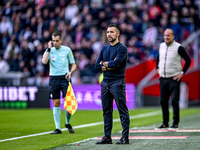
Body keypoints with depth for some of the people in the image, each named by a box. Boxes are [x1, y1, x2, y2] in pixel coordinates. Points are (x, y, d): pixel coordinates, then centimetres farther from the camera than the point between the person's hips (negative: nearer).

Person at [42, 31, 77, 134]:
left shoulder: (67, 50, 5)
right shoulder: (49, 50, 6)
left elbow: (73, 64, 10)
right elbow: (44, 61, -12)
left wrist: (70, 72, -9)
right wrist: (49, 49, -12)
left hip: (65, 77, -1)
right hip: (53, 78, 1)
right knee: (56, 103, 0)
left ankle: (68, 123, 14)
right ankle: (58, 128, 4)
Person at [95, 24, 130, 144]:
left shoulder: (122, 48, -5)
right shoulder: (104, 49, 16)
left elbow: (115, 63, -19)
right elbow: (97, 65, 7)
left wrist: (104, 63, -2)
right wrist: (110, 66, -8)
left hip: (117, 82, -7)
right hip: (105, 82, 7)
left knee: (123, 111, -5)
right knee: (107, 111, 9)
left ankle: (125, 137, -5)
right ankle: (107, 137, 14)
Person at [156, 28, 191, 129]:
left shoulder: (178, 47, -8)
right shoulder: (161, 46, 9)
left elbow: (188, 60, -6)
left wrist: (182, 73, -9)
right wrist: (158, 69, 16)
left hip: (174, 78, -5)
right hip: (163, 78, 6)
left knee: (174, 101, -7)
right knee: (163, 101, 7)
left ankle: (175, 123, 0)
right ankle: (165, 122, 15)